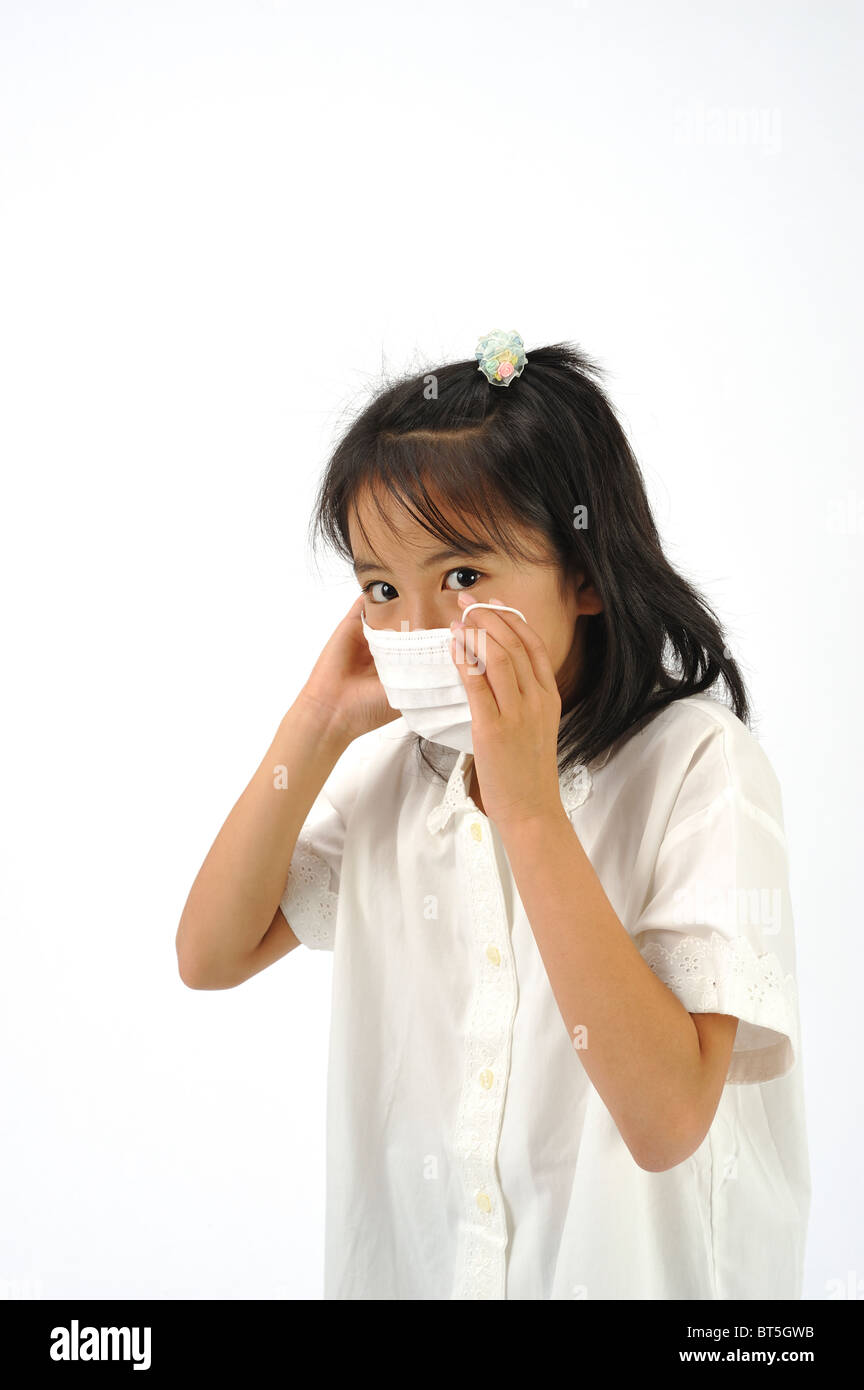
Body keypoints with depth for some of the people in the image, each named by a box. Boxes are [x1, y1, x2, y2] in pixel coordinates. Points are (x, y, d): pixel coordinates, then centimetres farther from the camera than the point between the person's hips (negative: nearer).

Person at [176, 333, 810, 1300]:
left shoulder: (696, 763, -20)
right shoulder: (396, 765, -4)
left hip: (632, 1260, -4)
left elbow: (666, 1118, -27)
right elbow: (208, 956, -4)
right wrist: (316, 726, -14)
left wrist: (528, 805, -31)